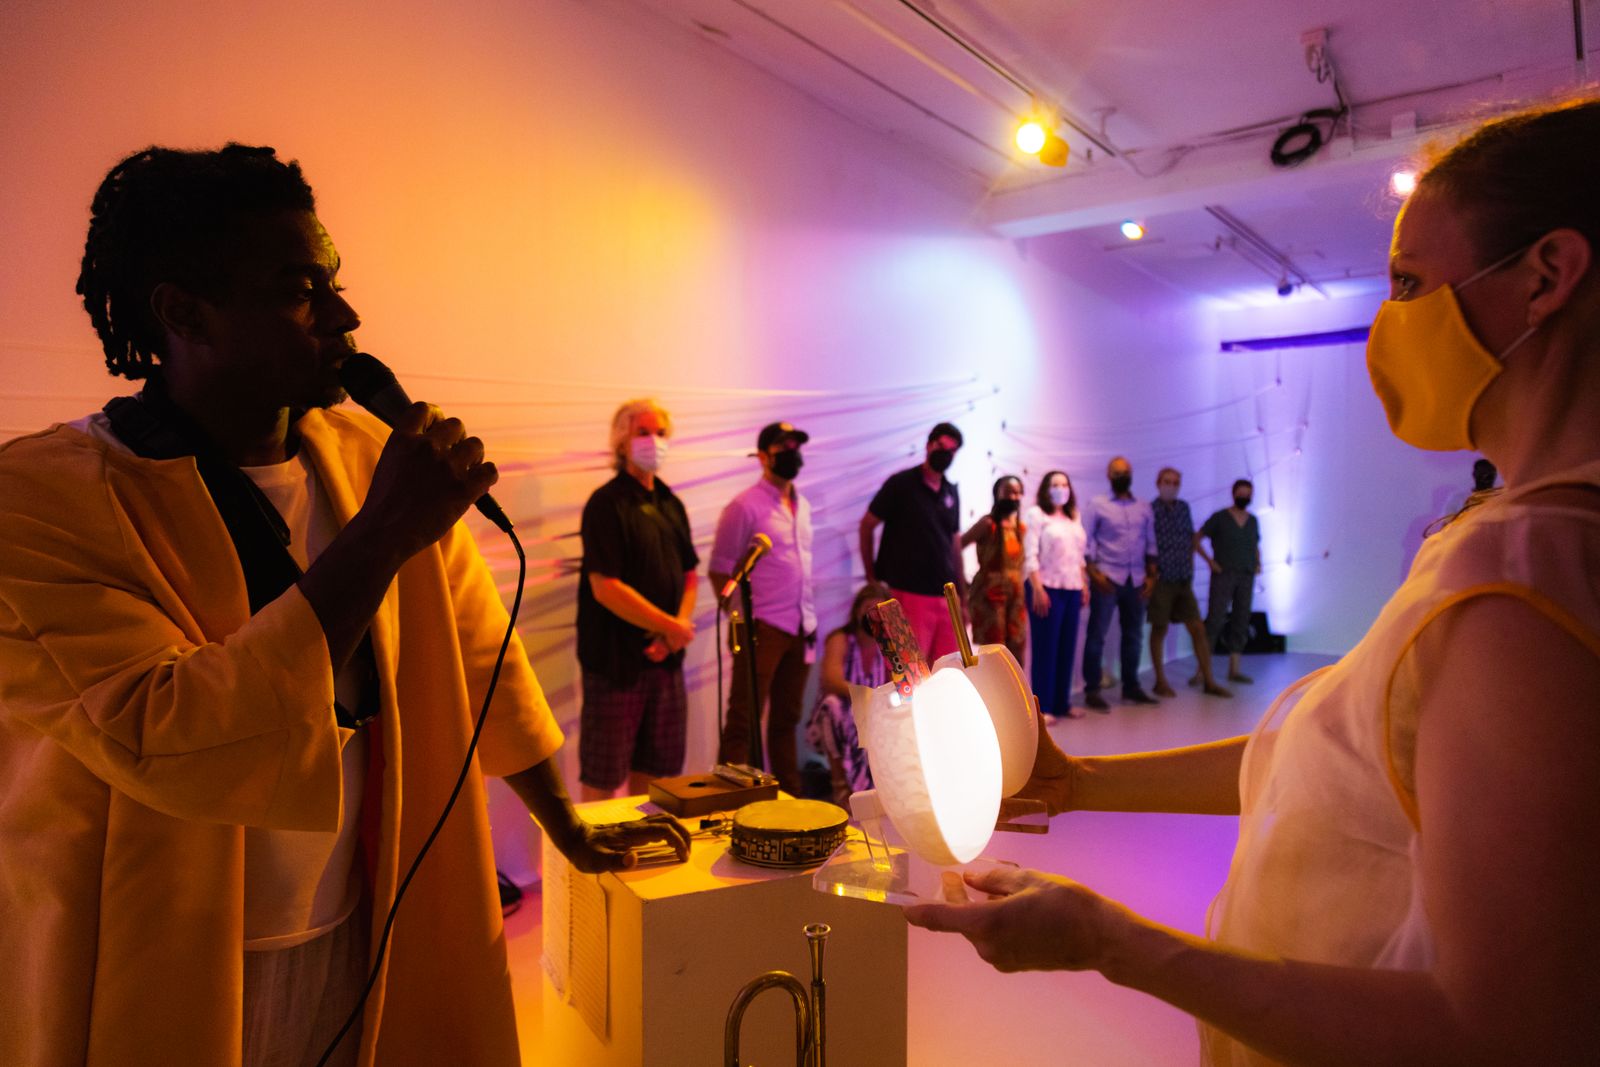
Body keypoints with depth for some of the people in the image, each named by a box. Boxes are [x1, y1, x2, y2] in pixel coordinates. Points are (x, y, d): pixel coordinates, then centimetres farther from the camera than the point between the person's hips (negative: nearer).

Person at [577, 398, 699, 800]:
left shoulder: (670, 504, 12)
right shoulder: (607, 504, -10)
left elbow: (689, 574, 15)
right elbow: (605, 588, -18)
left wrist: (679, 625, -3)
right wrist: (670, 626, -13)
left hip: (665, 657, 7)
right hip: (616, 661, -7)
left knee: (652, 769, 15)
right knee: (602, 778, 2)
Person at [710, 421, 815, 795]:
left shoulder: (803, 505, 13)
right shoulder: (744, 507, -7)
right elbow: (719, 571, -6)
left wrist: (810, 618, 13)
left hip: (801, 629, 7)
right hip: (763, 629, -6)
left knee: (787, 719, 15)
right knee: (744, 721, -1)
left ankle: (790, 796, 25)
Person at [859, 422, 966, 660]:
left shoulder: (951, 493, 12)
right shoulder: (901, 484, -4)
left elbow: (955, 545, 16)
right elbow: (866, 525, 0)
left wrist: (963, 596, 14)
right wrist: (872, 577, -2)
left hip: (947, 596, 6)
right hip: (910, 594, -6)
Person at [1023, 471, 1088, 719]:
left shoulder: (1073, 518, 17)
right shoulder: (1037, 514, -2)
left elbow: (1079, 556, 19)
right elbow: (1030, 555, -9)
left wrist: (1084, 586, 11)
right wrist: (1037, 589, -17)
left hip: (1071, 589, 6)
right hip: (1047, 587, -6)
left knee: (1067, 647, 7)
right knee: (1046, 648, -4)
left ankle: (1062, 703, 16)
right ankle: (1042, 706, 1)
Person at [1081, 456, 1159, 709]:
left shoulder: (1143, 507, 13)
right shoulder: (1098, 505, 0)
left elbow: (1150, 543, 14)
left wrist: (1151, 575, 5)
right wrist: (1093, 572, -14)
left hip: (1136, 580, 5)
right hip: (1107, 578, -4)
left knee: (1133, 636, 10)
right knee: (1097, 635, -4)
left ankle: (1131, 687, 20)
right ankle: (1091, 690, 0)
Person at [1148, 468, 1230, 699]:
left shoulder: (1183, 508, 10)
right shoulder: (1150, 510, -7)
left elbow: (1191, 539, 18)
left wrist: (1189, 567, 11)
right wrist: (1151, 571, -12)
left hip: (1183, 580, 5)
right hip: (1161, 580, -5)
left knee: (1198, 629, 4)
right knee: (1159, 630, 4)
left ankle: (1209, 681, 11)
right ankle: (1160, 682, 14)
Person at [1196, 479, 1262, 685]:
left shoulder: (1253, 521, 13)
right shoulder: (1220, 517, -1)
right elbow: (1196, 539, -1)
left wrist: (1258, 563, 7)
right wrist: (1209, 561, -9)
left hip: (1246, 577, 5)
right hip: (1223, 575, -5)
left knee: (1240, 622, 6)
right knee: (1214, 620, -10)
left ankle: (1234, 670, 14)